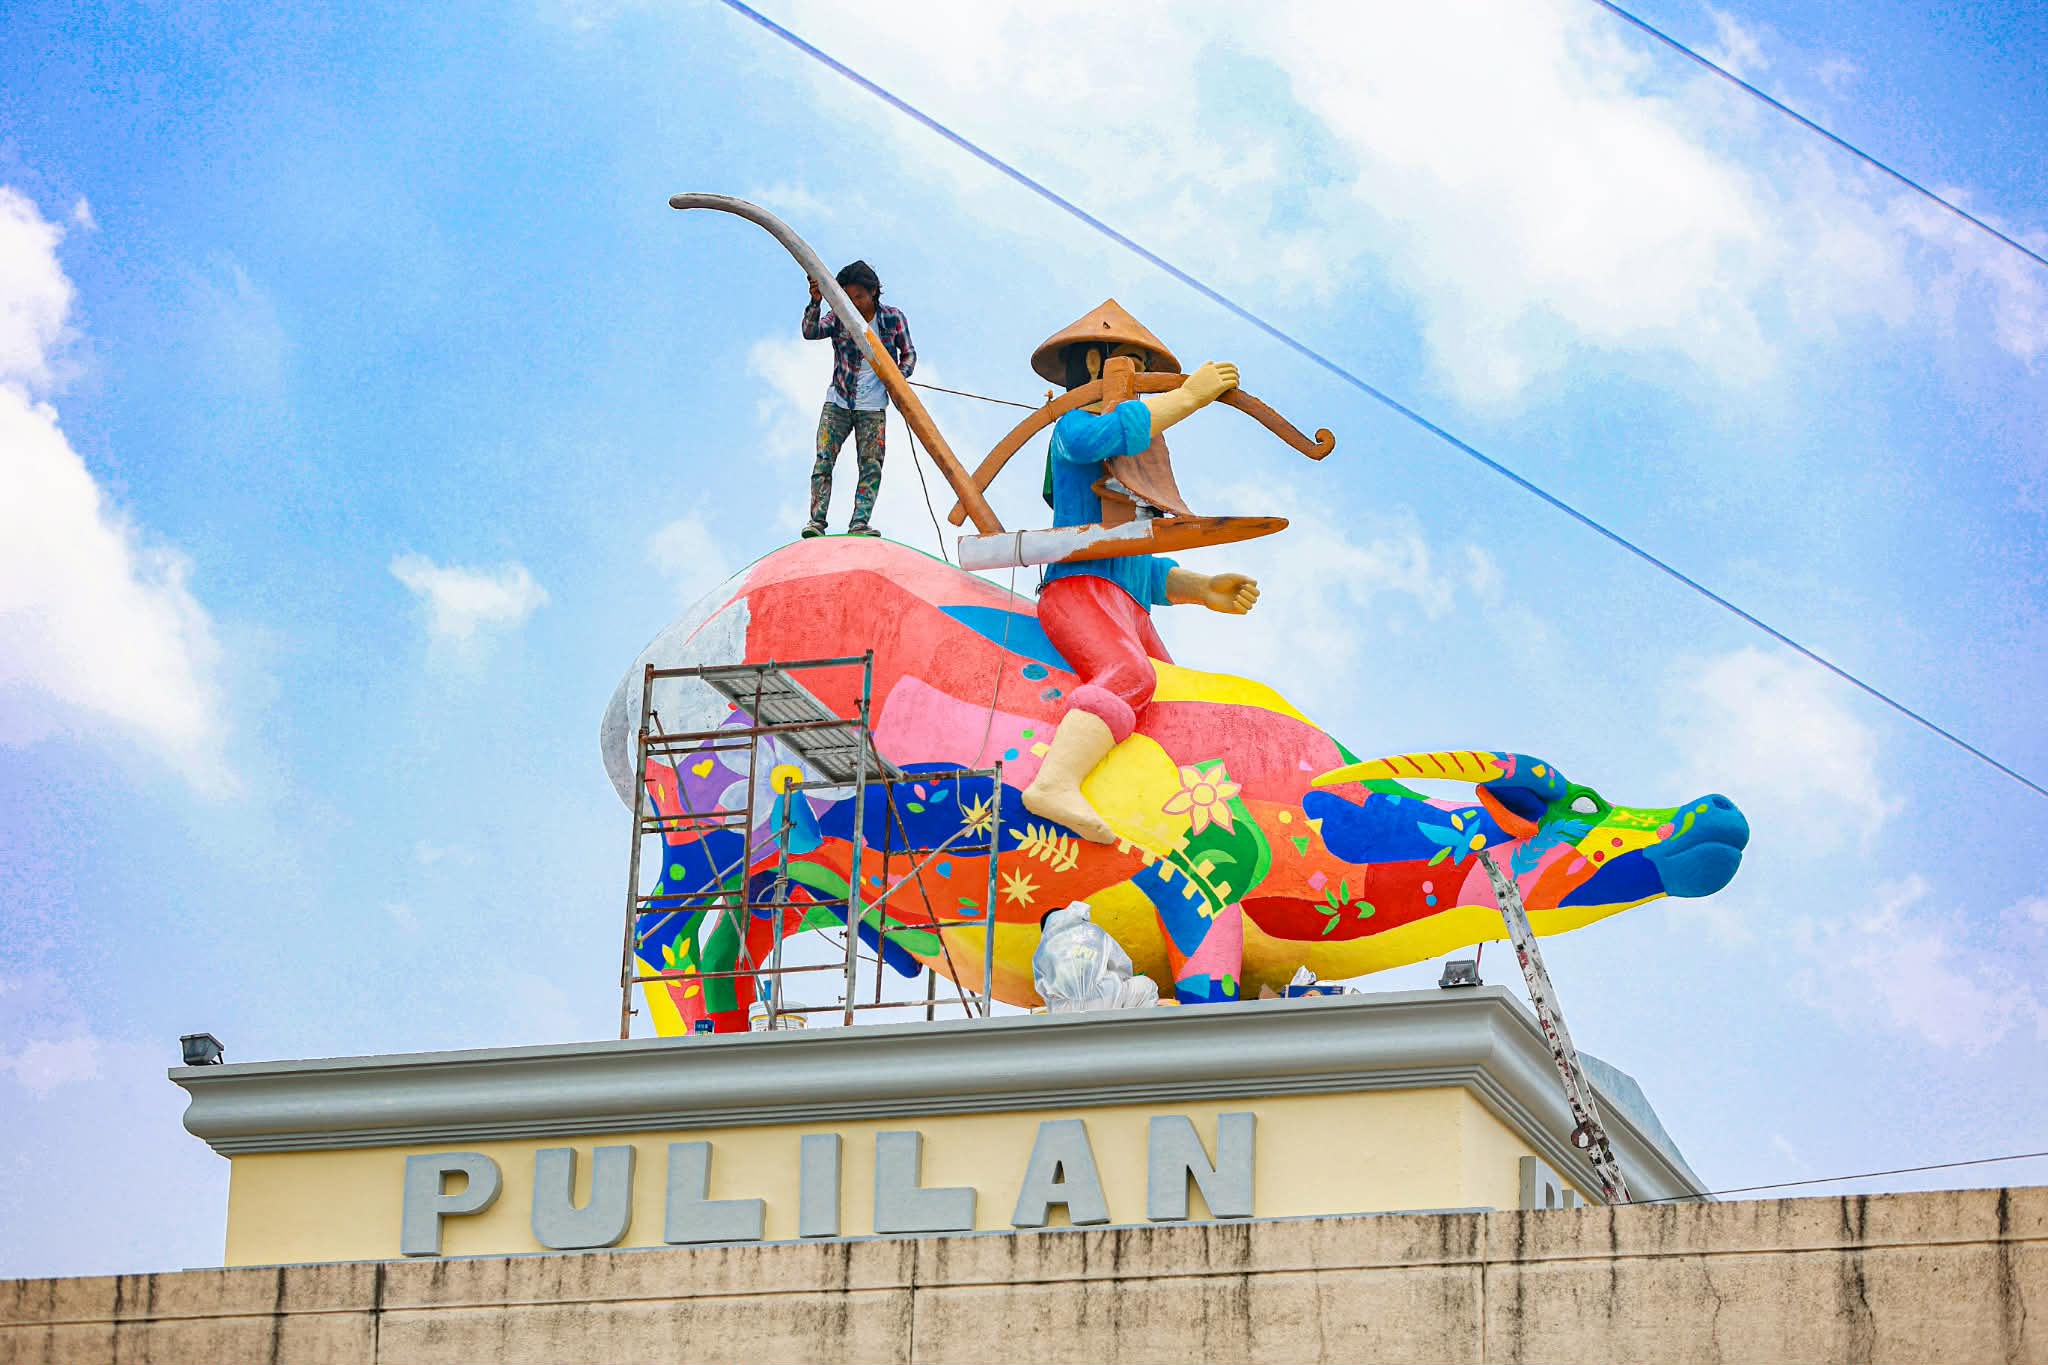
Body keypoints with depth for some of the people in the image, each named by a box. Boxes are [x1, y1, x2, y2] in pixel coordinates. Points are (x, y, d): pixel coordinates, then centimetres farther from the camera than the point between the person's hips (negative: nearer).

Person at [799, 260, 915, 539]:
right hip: (838, 403, 0)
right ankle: (816, 520, -13)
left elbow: (908, 353, 11)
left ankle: (859, 524, -11)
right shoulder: (839, 318, 0)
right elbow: (810, 333, -16)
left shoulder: (893, 318, 0)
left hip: (873, 407, 0)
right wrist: (815, 303, -34)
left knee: (871, 465, -8)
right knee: (824, 460, -11)